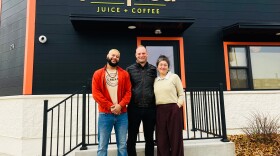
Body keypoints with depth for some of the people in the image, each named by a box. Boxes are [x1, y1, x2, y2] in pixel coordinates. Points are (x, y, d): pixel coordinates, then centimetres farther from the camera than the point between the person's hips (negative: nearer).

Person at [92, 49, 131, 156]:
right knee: (102, 146, 4)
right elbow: (96, 93, -3)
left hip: (122, 114, 1)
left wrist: (120, 105, -13)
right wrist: (110, 106, -11)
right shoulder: (98, 74, 6)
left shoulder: (124, 74, 10)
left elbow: (128, 92, 3)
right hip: (105, 114, -1)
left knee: (122, 145, 9)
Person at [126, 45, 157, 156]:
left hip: (150, 108, 2)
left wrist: (156, 103, 7)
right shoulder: (130, 69, 2)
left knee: (149, 138, 15)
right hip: (134, 108, -1)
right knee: (132, 138, 9)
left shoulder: (153, 69, 7)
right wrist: (127, 103, -7)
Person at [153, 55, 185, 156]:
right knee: (161, 139, 8)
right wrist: (154, 108, 3)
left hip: (173, 109, -3)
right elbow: (154, 96, 15)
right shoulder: (155, 80, 13)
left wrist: (178, 105, -9)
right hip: (159, 111, 4)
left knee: (175, 138, 3)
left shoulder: (174, 77, 3)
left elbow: (181, 94, 3)